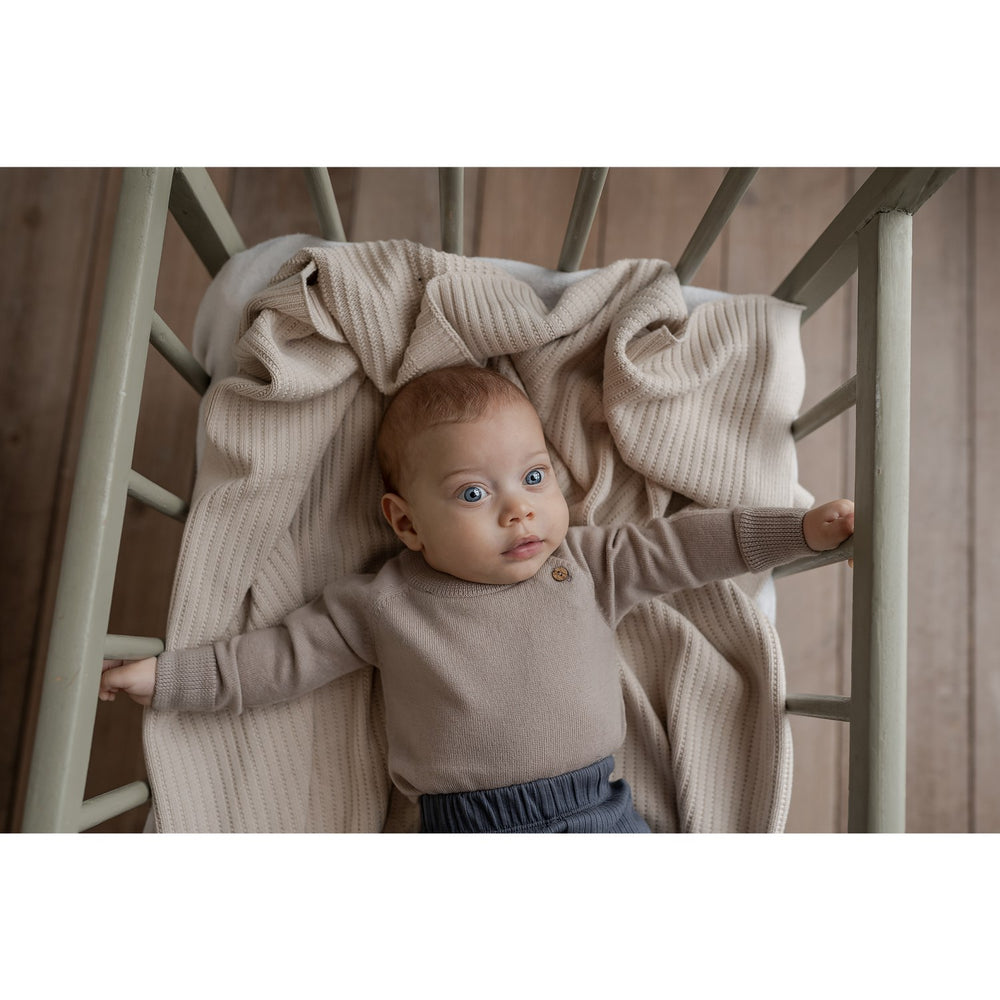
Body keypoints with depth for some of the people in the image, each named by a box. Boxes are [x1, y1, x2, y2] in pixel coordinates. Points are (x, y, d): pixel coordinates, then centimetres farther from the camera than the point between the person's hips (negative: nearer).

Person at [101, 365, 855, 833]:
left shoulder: (589, 562, 4)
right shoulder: (383, 603, -1)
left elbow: (682, 545, 5)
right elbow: (280, 658, 3)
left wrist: (804, 528, 1)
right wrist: (161, 676, -1)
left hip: (600, 809, 3)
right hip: (467, 825, -2)